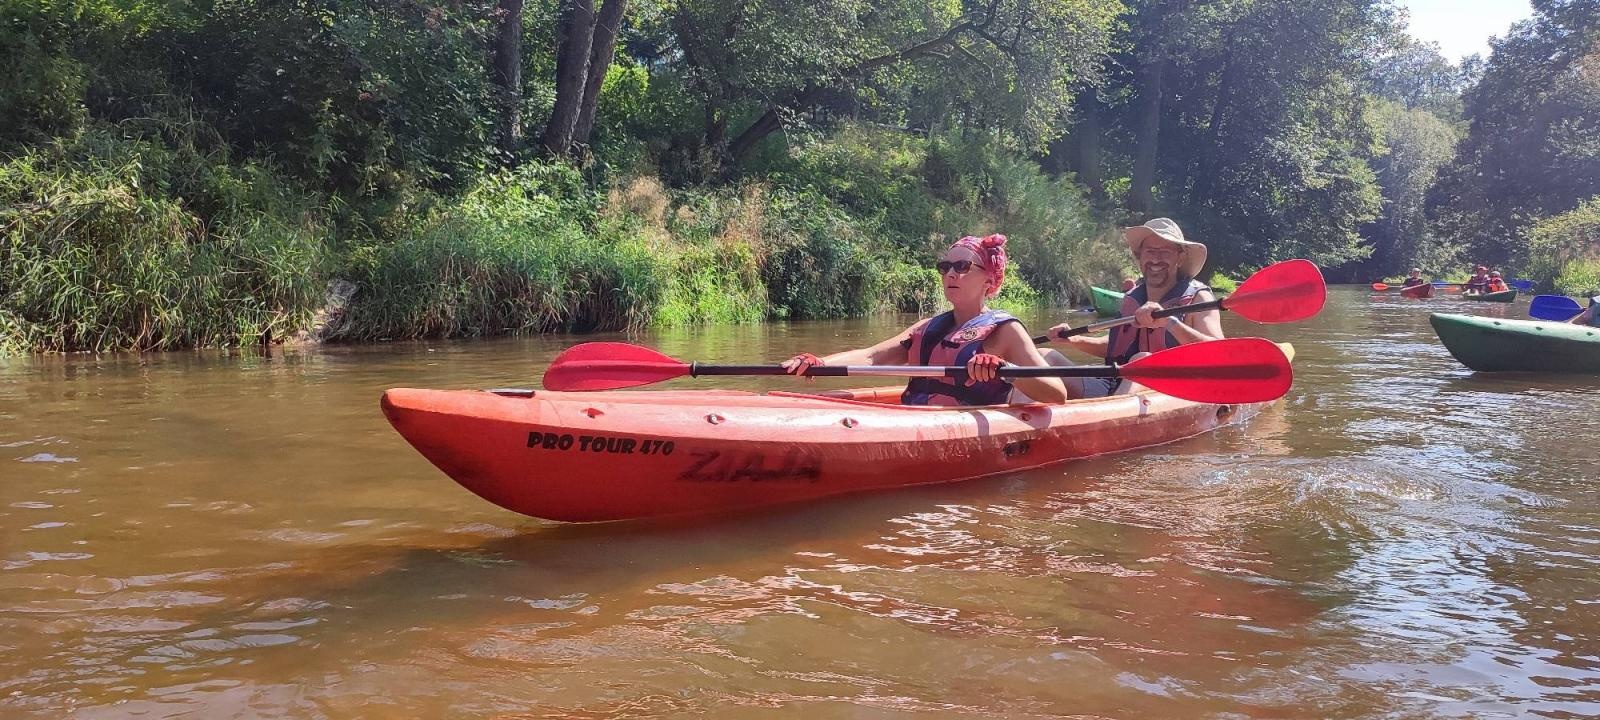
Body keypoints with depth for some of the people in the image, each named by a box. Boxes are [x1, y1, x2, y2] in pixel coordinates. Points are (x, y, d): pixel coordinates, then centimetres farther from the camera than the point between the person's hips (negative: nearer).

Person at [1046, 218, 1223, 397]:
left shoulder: (1197, 297, -3)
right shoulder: (1132, 298, 13)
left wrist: (1169, 322, -31)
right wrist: (1075, 340, 14)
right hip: (1115, 387, 6)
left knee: (1143, 360, -37)